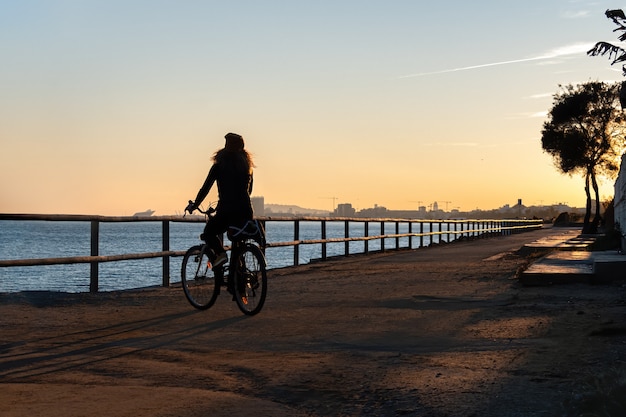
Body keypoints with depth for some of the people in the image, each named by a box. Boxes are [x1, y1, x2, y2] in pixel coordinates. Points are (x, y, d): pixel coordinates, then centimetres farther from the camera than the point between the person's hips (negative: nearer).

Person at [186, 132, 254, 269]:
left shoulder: (219, 166, -1)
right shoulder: (247, 166, 11)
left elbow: (205, 188, 2)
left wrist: (194, 205, 15)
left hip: (226, 211, -4)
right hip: (246, 211, 4)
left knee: (209, 232, 20)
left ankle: (220, 253, -7)